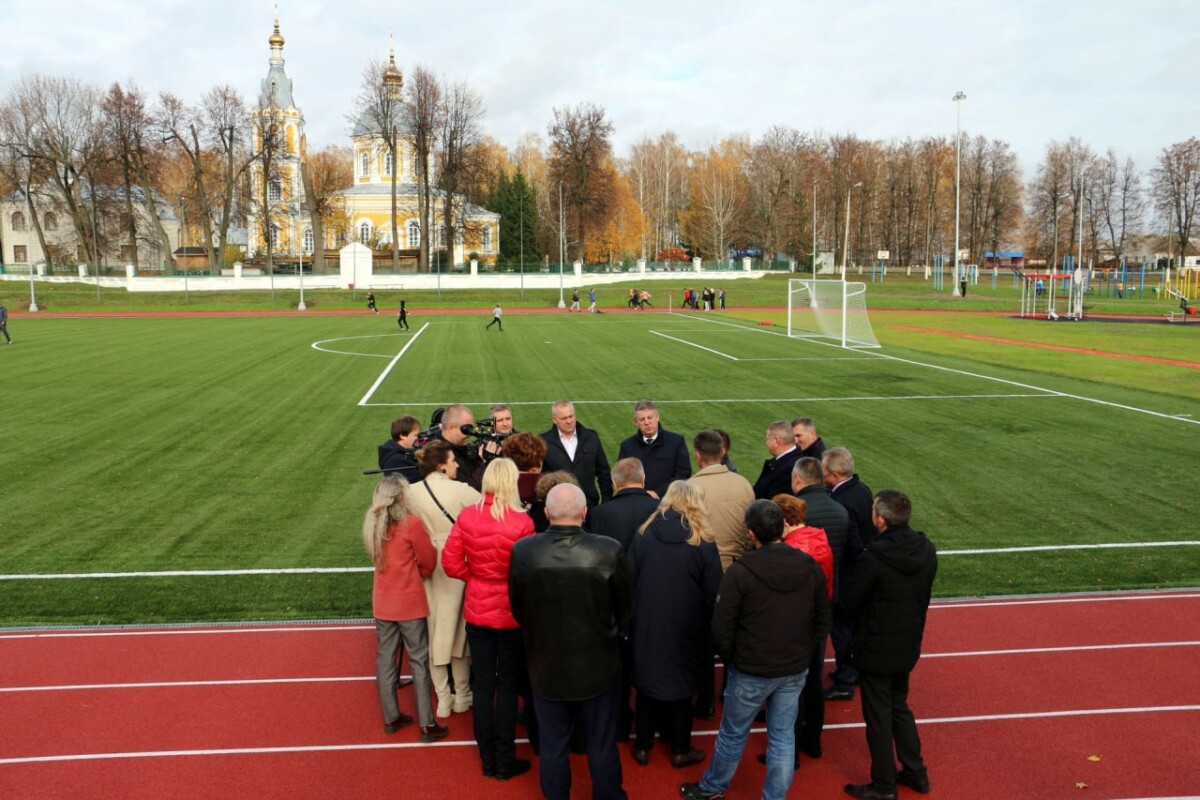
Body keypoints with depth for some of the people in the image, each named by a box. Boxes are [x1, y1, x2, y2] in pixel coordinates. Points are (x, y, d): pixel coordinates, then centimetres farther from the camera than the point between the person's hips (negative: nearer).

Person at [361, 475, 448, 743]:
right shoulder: (412, 524, -17)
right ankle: (426, 724, 7)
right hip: (410, 602, -5)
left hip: (382, 602, 5)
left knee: (385, 660, 14)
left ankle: (391, 717, 25)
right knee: (419, 661, 3)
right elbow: (429, 561, -8)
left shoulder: (372, 522, 0)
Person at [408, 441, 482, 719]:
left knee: (436, 630, 12)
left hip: (427, 569, 2)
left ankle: (443, 698, 18)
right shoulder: (460, 490, -15)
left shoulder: (413, 493, -5)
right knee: (459, 628, 14)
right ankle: (462, 695, 24)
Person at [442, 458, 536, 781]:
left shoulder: (466, 516, -7)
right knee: (507, 686, 10)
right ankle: (505, 762, 20)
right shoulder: (522, 522, -19)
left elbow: (451, 563, -4)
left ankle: (488, 760, 25)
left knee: (482, 684, 14)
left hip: (477, 609, 3)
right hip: (511, 612, -3)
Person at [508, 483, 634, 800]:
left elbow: (517, 610, -2)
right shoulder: (609, 551, -21)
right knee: (602, 747, 17)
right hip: (598, 665, -1)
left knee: (552, 747, 19)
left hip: (546, 665, 1)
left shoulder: (522, 551, -17)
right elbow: (625, 610, -6)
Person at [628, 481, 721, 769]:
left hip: (647, 625, 2)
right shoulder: (703, 543, -12)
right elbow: (713, 595, -10)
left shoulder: (644, 534, -6)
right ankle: (680, 751, 25)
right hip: (685, 629, -2)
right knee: (682, 686, 14)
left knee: (647, 682, 17)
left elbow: (628, 581, -3)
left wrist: (632, 620, 7)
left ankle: (643, 747, 27)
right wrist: (707, 628, 5)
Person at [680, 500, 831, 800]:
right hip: (795, 670, 4)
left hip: (751, 672, -3)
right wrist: (802, 651, 14)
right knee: (783, 736, 15)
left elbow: (722, 627, -15)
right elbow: (823, 621, 4)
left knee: (733, 734, 15)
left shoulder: (741, 571, -20)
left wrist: (729, 659, 2)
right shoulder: (810, 567, -6)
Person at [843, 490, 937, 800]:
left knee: (878, 716, 9)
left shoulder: (874, 558, -28)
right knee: (900, 706, 25)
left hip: (875, 649, -6)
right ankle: (915, 772, 35)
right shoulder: (927, 550, -8)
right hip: (908, 645, 6)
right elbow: (922, 595, 4)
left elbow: (850, 602, -15)